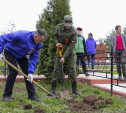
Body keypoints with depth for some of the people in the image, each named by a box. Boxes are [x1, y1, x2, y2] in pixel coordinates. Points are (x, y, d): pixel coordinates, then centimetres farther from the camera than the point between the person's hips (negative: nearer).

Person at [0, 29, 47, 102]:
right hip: (10, 53, -6)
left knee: (27, 72, -2)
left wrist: (31, 72, -24)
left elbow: (34, 58, -15)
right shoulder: (22, 35, -36)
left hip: (21, 56, 6)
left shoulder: (39, 44, -17)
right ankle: (7, 95, -4)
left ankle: (32, 95, 6)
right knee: (14, 72, -18)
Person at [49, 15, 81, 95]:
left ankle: (74, 88, 5)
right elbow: (56, 36, 11)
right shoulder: (59, 27, -8)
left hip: (70, 50, -2)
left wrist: (64, 57, -22)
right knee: (57, 68, -1)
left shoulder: (74, 31, -19)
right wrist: (57, 42, -12)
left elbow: (71, 46, -19)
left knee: (72, 69, -6)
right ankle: (53, 89, 3)